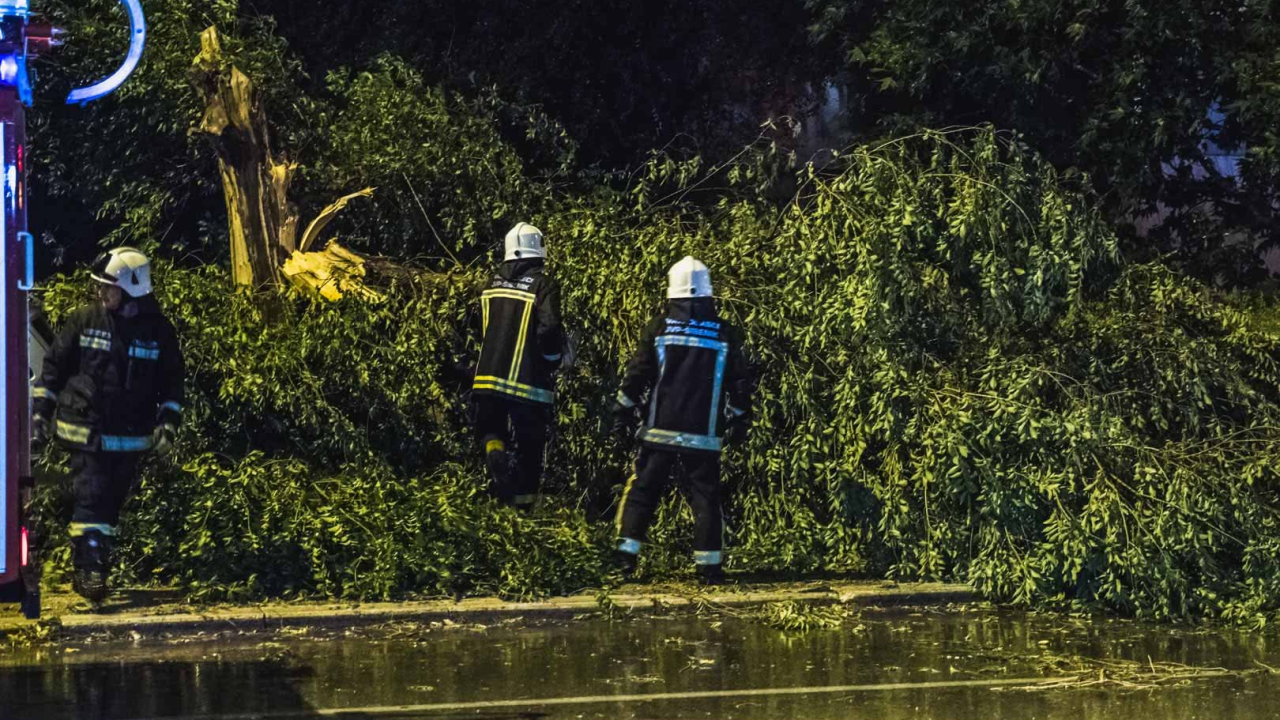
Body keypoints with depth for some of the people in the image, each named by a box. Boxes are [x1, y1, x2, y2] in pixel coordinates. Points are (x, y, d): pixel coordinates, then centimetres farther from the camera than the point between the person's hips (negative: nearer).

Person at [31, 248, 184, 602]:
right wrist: (40, 411, 0)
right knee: (92, 497, -13)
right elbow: (54, 367, 3)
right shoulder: (84, 320, -3)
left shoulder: (158, 330, -1)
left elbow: (171, 381, 6)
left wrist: (168, 422, -3)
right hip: (85, 432, -2)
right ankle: (88, 569, -13)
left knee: (112, 503, 11)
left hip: (130, 437, 2)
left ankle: (95, 568, 25)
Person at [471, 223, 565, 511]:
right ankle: (524, 500, 11)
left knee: (490, 428, 17)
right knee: (530, 444, 8)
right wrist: (553, 360, 0)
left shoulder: (492, 283, 8)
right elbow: (549, 330, -18)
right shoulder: (543, 285, -9)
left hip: (490, 375, 4)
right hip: (528, 380, -3)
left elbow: (478, 329, 16)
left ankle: (495, 452, -15)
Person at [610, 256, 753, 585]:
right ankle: (710, 566, 3)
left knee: (643, 489, 9)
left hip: (660, 431, 0)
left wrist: (623, 411, 9)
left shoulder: (659, 328, -2)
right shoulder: (724, 333, 1)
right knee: (706, 496, 5)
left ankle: (627, 550, 3)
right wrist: (737, 417, 19)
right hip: (704, 435, 0)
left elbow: (637, 374, -2)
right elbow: (740, 382, 5)